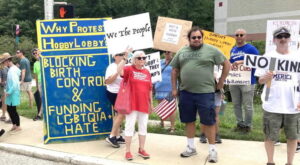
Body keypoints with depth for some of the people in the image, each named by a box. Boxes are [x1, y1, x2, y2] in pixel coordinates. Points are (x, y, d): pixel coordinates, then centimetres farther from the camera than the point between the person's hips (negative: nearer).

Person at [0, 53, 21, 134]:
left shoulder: (12, 70, -20)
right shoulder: (12, 68, 9)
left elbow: (15, 84, -25)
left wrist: (9, 92, -17)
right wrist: (7, 90, 11)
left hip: (13, 94, -9)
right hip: (11, 93, 9)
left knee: (13, 110, 1)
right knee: (9, 109, 15)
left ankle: (18, 127, 13)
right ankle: (14, 125, 26)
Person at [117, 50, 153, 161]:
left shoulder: (147, 72, 10)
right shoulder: (129, 69, -3)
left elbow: (149, 89, 14)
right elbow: (119, 71, -27)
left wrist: (151, 103, 15)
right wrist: (125, 58, -30)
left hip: (144, 104, 5)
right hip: (132, 104, -5)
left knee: (143, 127, 11)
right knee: (130, 126, 0)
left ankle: (141, 149, 24)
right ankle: (127, 151, 10)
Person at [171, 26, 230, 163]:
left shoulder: (211, 50, -1)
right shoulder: (182, 52, 11)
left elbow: (226, 64, 4)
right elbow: (175, 70, 16)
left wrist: (221, 82, 2)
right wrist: (174, 88, 10)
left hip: (205, 92, -4)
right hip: (185, 92, 4)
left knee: (208, 121, 2)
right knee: (189, 120, 13)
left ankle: (212, 149, 16)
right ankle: (191, 147, 28)